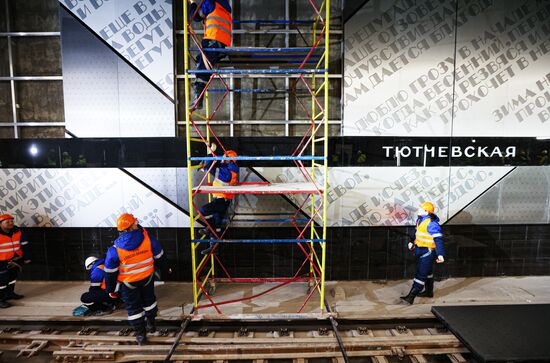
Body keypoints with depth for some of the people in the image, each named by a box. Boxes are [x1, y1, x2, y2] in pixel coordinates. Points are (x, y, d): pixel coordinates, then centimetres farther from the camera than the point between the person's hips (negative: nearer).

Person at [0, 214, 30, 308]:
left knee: (13, 275, 20)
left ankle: (10, 293, 38)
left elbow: (24, 245, 3)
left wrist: (27, 257, 6)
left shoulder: (17, 231, -5)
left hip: (15, 258, 6)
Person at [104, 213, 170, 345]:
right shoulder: (148, 238, -23)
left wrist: (110, 289, 4)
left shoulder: (115, 249, -23)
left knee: (133, 307, 17)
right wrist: (165, 268, 10)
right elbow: (159, 256, -8)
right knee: (149, 300, 26)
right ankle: (151, 324, 46)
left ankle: (140, 334, 28)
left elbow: (110, 272, -11)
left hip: (128, 283, -2)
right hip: (147, 277, 2)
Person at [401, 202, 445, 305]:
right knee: (427, 272, 24)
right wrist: (412, 242, 14)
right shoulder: (420, 220, 5)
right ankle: (428, 292, 40)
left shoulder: (431, 224, -24)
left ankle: (411, 296, -7)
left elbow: (438, 239, -26)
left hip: (428, 252, -10)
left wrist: (440, 254, -31)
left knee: (421, 274, -7)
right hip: (420, 250, 10)